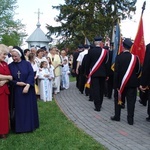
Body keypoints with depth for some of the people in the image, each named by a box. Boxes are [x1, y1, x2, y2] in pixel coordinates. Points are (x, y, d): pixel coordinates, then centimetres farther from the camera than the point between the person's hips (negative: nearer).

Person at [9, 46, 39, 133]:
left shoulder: (27, 64, -2)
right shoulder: (10, 66, 2)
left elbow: (31, 75, -10)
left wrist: (27, 86, -21)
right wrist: (17, 83, -15)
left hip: (28, 89, 0)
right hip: (17, 91, 1)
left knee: (29, 108, 6)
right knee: (19, 109, 4)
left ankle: (30, 125, 19)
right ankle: (20, 127, 13)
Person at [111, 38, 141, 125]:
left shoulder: (119, 57, -10)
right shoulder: (135, 57, -5)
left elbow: (116, 72, -10)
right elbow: (138, 71, -1)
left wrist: (116, 85, -6)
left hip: (121, 82, -1)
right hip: (132, 83, 1)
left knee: (118, 99, 15)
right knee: (131, 101, 5)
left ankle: (117, 116, 21)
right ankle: (130, 119, 7)